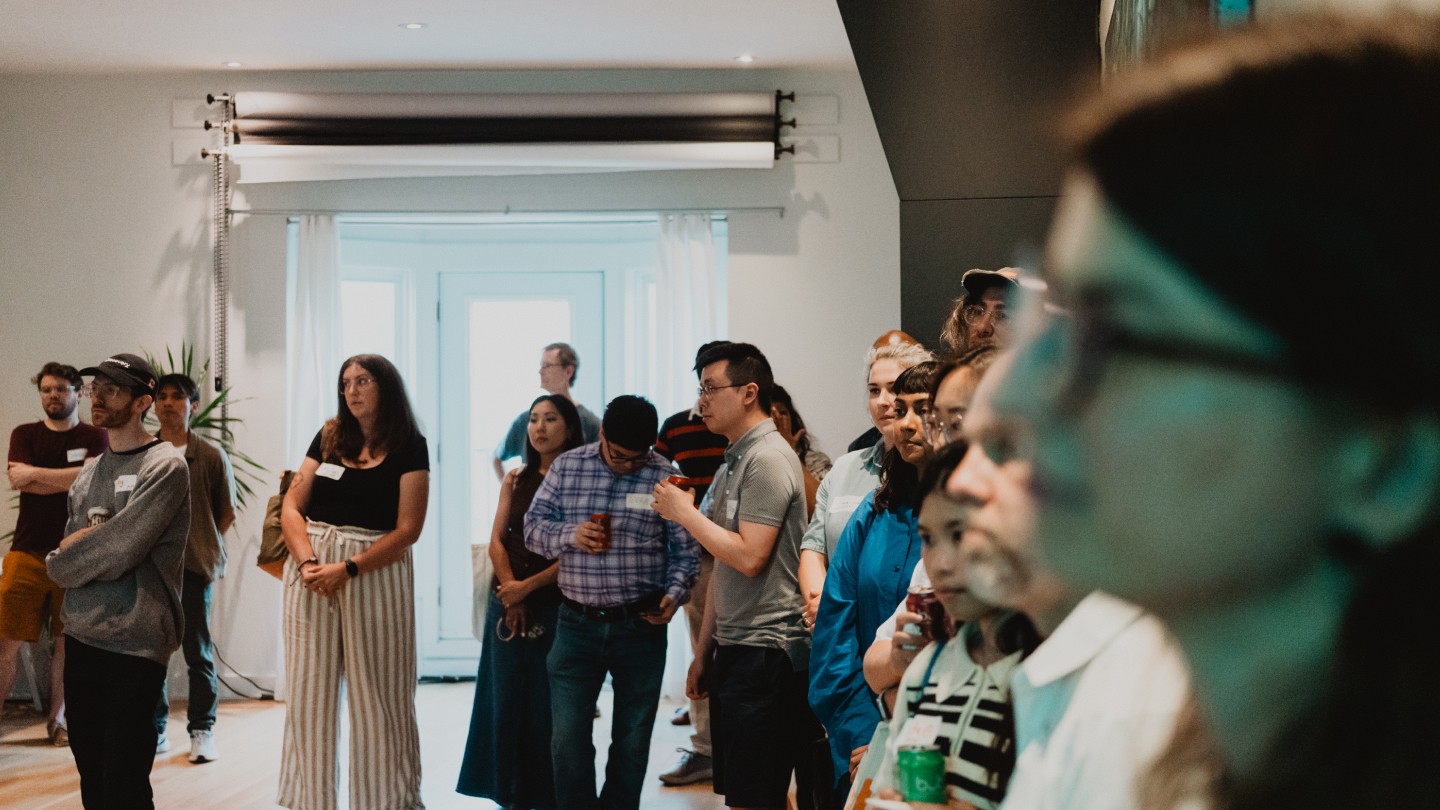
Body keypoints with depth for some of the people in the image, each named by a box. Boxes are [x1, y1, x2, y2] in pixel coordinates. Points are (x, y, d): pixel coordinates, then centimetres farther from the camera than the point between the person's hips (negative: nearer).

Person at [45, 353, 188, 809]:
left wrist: (63, 559, -2)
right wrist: (96, 542, -10)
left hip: (134, 648, -7)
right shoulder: (88, 474, 14)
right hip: (79, 640, 7)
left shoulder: (165, 467, -9)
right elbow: (61, 567, 10)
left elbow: (117, 553, -19)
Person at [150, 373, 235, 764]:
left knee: (198, 651, 3)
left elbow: (227, 512, 7)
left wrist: (203, 545, 4)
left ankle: (202, 731, 10)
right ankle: (154, 731, 16)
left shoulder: (212, 457, 0)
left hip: (194, 566, -2)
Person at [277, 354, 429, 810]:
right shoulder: (328, 439, 11)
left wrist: (348, 569, -18)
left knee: (378, 697, 1)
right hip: (312, 573, 3)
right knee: (309, 694, 5)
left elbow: (407, 529, -8)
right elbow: (291, 508, 4)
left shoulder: (409, 447, -1)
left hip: (377, 574, -3)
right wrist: (308, 562, -13)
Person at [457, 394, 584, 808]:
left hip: (554, 603, -4)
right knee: (506, 700, 5)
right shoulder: (515, 480, 11)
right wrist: (510, 593, -8)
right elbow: (497, 541, 6)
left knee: (545, 706, -1)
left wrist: (528, 586, -14)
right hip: (507, 601, 4)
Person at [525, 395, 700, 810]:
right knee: (568, 737, -2)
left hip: (641, 625, 0)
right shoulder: (566, 467, 2)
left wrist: (675, 593, -14)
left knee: (632, 739, 11)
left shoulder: (664, 476, -2)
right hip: (577, 624, 1)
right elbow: (534, 525, 5)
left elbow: (685, 549, 1)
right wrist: (570, 535, -14)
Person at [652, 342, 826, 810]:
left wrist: (685, 513, -10)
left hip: (765, 653, -10)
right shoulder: (733, 463, 18)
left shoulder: (767, 460, -12)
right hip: (735, 650, 10)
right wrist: (704, 652, 20)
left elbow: (749, 557, -22)